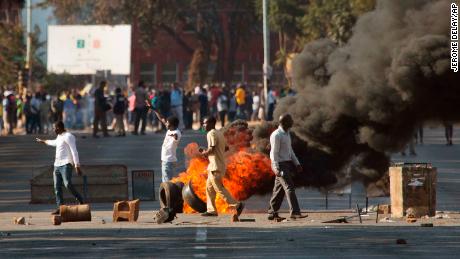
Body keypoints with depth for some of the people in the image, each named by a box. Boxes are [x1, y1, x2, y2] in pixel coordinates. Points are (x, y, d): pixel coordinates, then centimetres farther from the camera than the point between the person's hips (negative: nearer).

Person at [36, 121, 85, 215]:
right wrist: (43, 141, 61)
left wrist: (77, 166, -23)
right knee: (57, 187, 0)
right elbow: (55, 143, 44)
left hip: (66, 165, -9)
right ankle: (60, 208, -2)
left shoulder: (68, 137, -9)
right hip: (57, 165, 9)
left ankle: (81, 201, -10)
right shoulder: (59, 136, 20)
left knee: (68, 184, -23)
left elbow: (74, 151, -16)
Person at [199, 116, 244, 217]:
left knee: (219, 188, -8)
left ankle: (237, 205, -13)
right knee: (209, 187, 15)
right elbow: (225, 148, 18)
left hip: (215, 166, -10)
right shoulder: (219, 133, 16)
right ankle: (211, 210, 15)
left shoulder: (211, 134, -13)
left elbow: (211, 149, -22)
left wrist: (204, 153, -2)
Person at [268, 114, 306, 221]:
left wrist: (297, 164, 19)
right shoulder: (276, 135, -13)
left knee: (279, 189, 10)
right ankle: (295, 212, -20)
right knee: (289, 187, -15)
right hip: (280, 165, -9)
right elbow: (274, 153, -16)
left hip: (288, 163, 9)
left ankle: (272, 213, 15)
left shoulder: (287, 134, 16)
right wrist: (277, 169, -22)